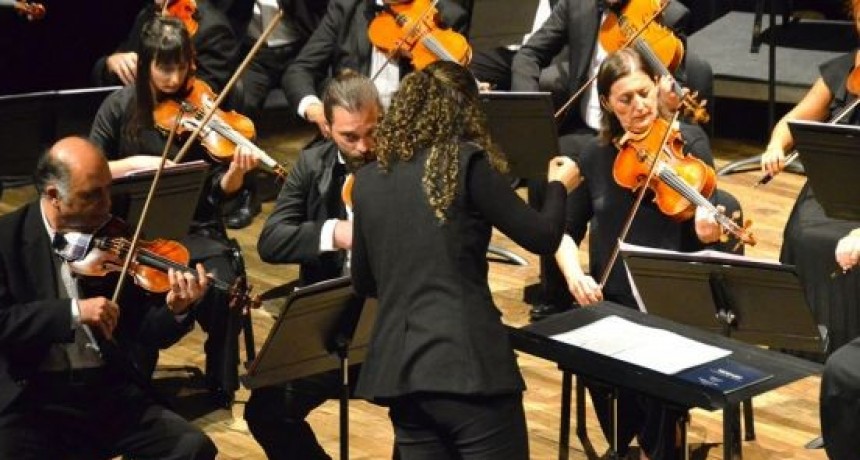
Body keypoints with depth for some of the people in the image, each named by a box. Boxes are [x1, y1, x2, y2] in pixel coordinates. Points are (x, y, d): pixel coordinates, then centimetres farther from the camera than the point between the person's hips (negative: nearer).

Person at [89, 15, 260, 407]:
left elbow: (220, 191, -3)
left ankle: (221, 389, -4)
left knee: (223, 288, -26)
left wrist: (236, 171, -25)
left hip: (195, 227, 0)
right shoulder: (120, 106, 0)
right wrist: (137, 162, -16)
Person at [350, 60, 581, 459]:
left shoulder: (368, 179, 10)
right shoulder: (466, 162, -5)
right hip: (467, 361, -5)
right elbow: (542, 237, -1)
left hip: (396, 367, 6)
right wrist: (558, 186, 18)